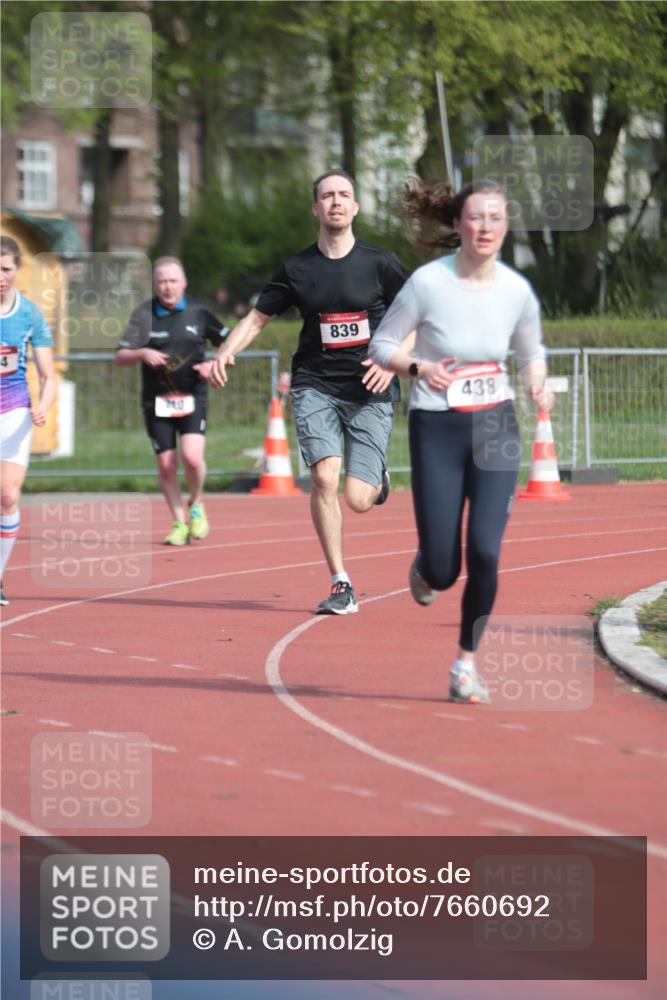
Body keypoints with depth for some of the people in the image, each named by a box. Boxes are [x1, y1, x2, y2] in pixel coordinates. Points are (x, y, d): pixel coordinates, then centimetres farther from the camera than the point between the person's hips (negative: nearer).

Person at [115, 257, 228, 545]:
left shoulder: (198, 311, 1)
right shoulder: (144, 315, -2)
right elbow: (120, 356, -5)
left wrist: (214, 364, -9)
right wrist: (142, 353, -25)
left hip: (192, 399, -1)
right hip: (157, 400, 1)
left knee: (192, 457, -18)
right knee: (166, 465, 1)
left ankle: (196, 505, 11)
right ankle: (180, 524, 16)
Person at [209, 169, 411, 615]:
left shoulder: (380, 263, 0)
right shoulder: (297, 269, 5)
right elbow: (257, 318, 13)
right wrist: (225, 354, -4)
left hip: (370, 392, -1)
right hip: (315, 386, 1)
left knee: (358, 500, -9)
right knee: (324, 476, -20)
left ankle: (377, 478, 31)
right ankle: (341, 585, -8)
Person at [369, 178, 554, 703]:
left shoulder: (517, 290, -3)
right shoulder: (428, 282, -12)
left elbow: (532, 353, 15)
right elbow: (380, 346, -3)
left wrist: (538, 385, -7)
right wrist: (419, 366, -22)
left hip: (496, 428, 2)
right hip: (437, 429, -2)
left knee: (485, 552, -13)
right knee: (443, 571, -3)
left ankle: (467, 662, 8)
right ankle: (427, 569, 37)